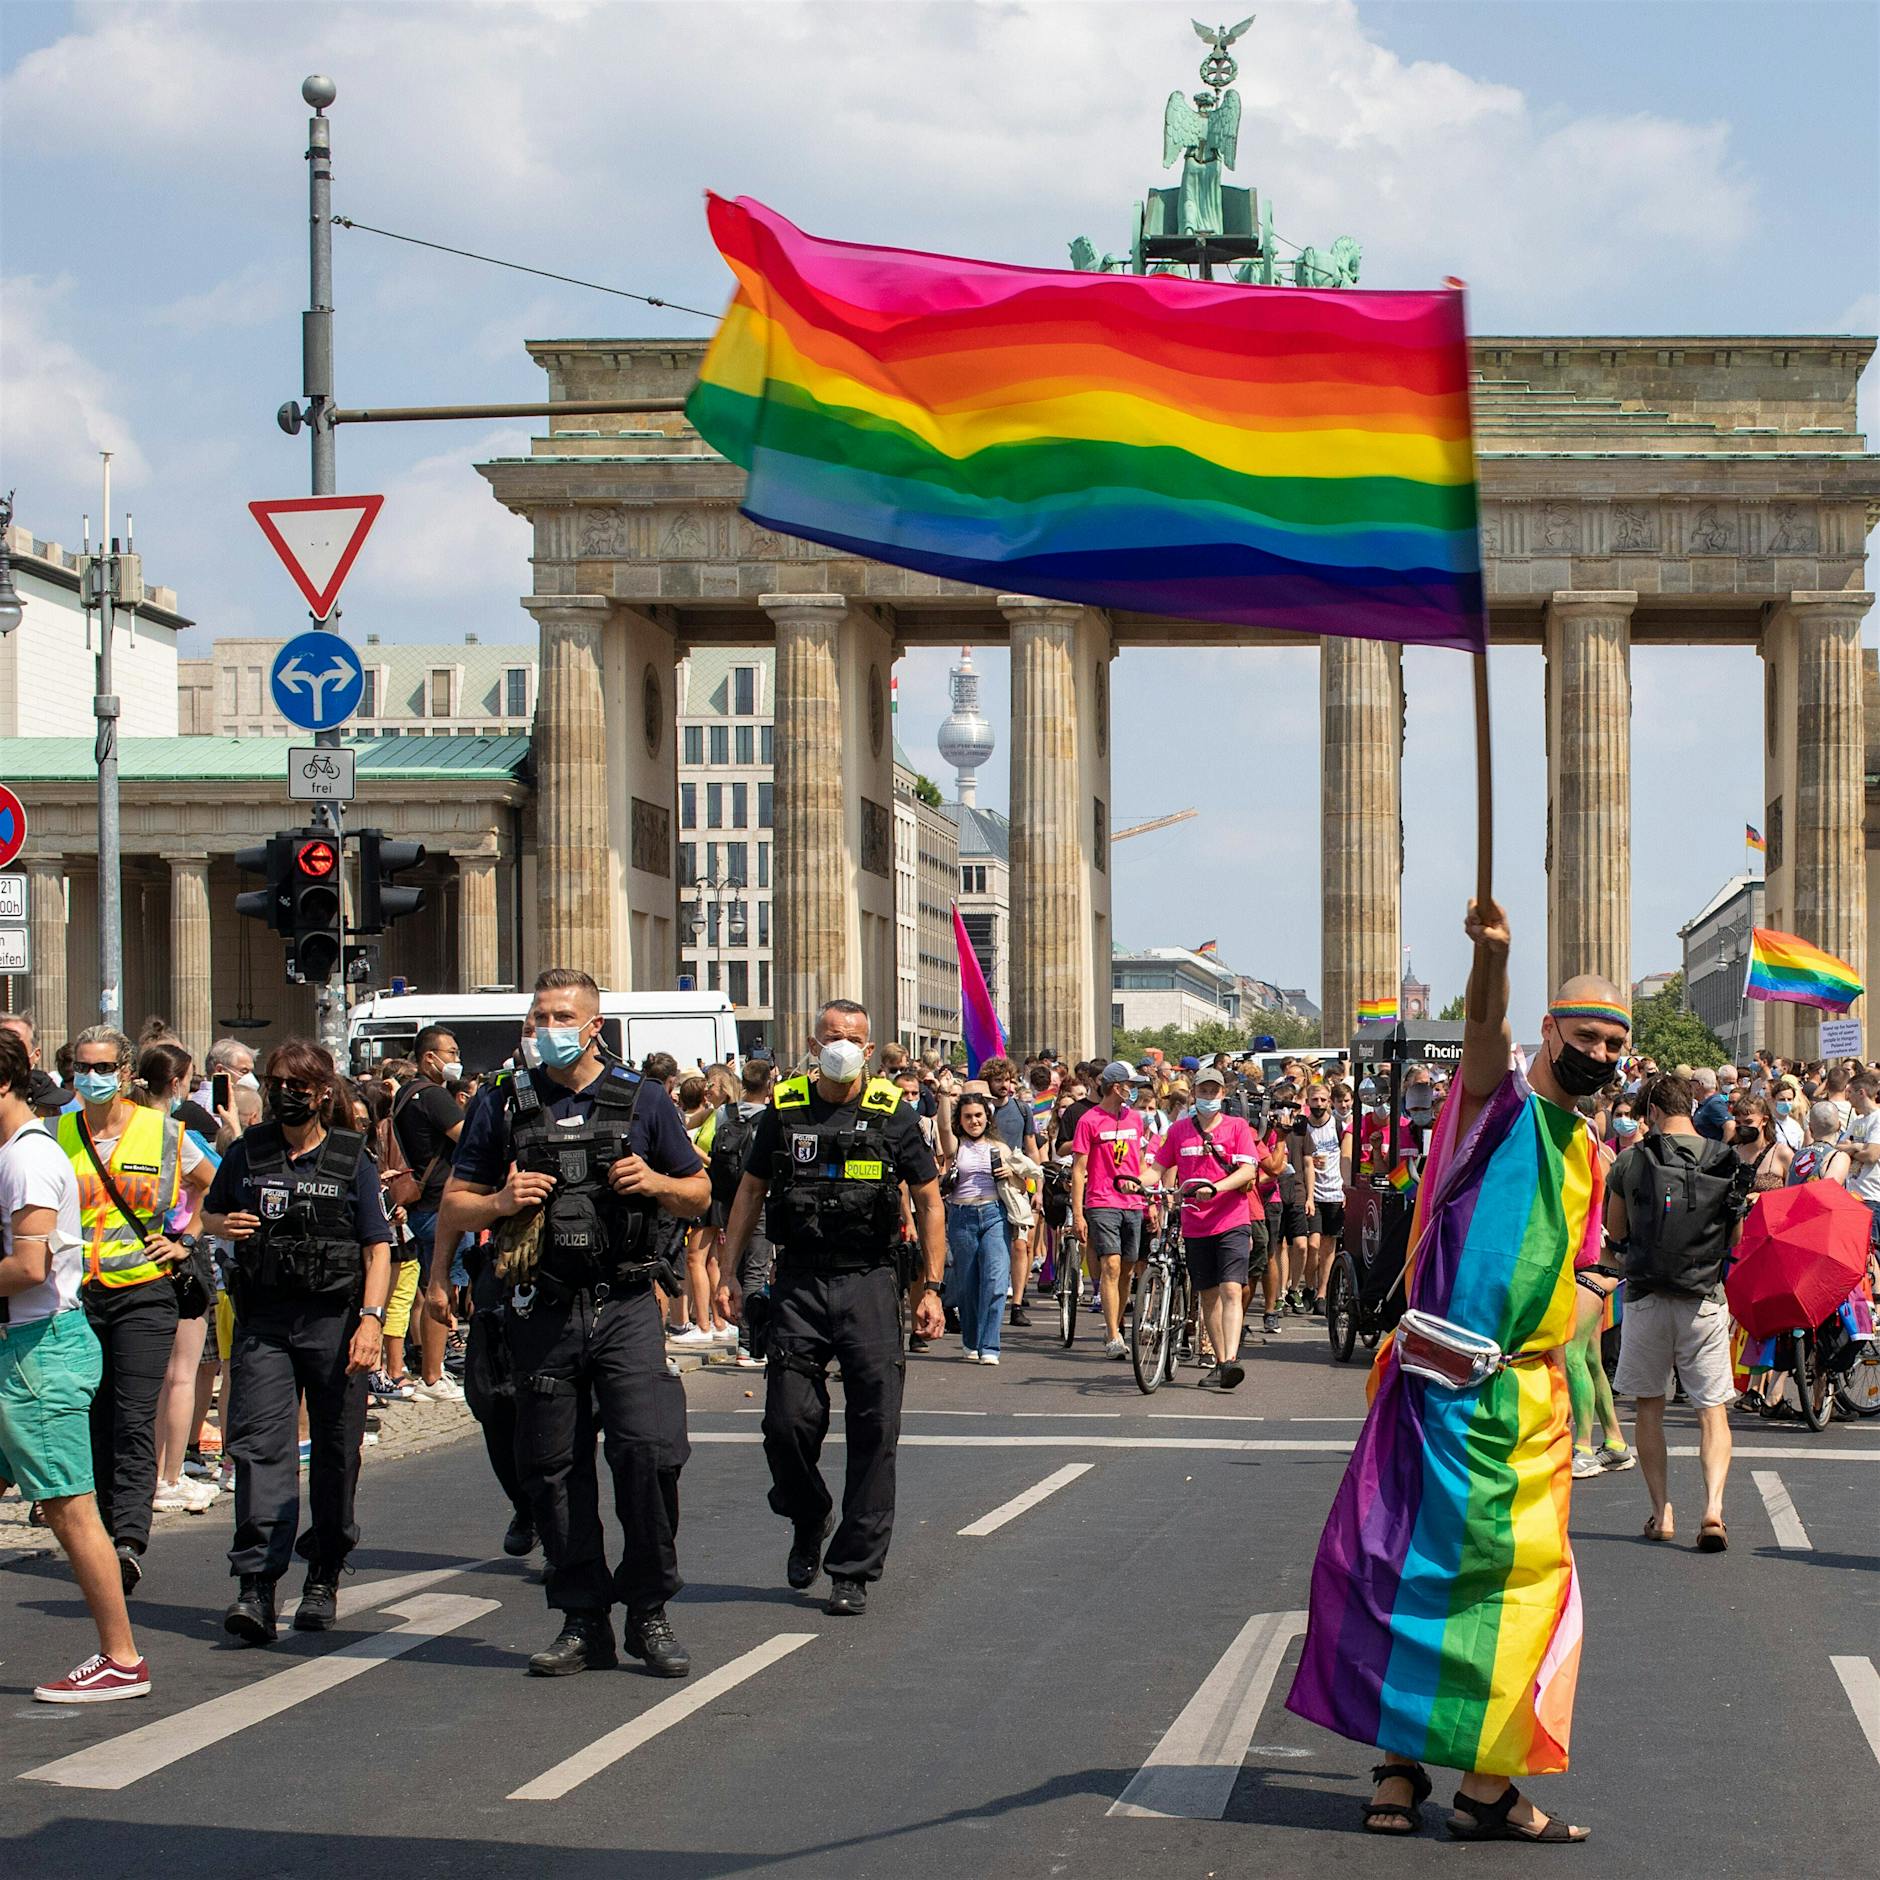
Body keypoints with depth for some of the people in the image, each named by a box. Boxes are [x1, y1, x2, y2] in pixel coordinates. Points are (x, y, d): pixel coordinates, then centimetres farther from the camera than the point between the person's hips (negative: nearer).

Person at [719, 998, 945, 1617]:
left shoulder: (894, 1115, 1)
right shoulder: (783, 1110, 5)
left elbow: (928, 1201, 5)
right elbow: (749, 1193, 13)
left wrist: (930, 1288, -1)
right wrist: (728, 1275, 7)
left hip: (869, 1283, -1)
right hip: (798, 1283, 1)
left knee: (874, 1429, -3)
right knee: (788, 1422, -3)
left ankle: (853, 1569, 6)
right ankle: (808, 1520, 27)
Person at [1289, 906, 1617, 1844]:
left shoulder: (1583, 1150, 16)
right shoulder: (1497, 1099, -4)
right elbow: (1483, 1026, -27)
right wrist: (1491, 955, -48)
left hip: (1530, 1396, 7)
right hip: (1447, 1383, -7)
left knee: (1518, 1581, 6)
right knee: (1415, 1565, -2)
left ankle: (1486, 1778, 12)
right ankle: (1398, 1761, 6)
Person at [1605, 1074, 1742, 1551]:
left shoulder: (1632, 1162, -5)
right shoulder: (1726, 1162, -1)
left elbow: (1615, 1231, 7)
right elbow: (1735, 1238, 10)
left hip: (1647, 1297, -1)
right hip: (1706, 1297, 1)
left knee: (1648, 1404, 14)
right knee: (1713, 1407, 5)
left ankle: (1661, 1511, 11)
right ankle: (1713, 1504, -14)